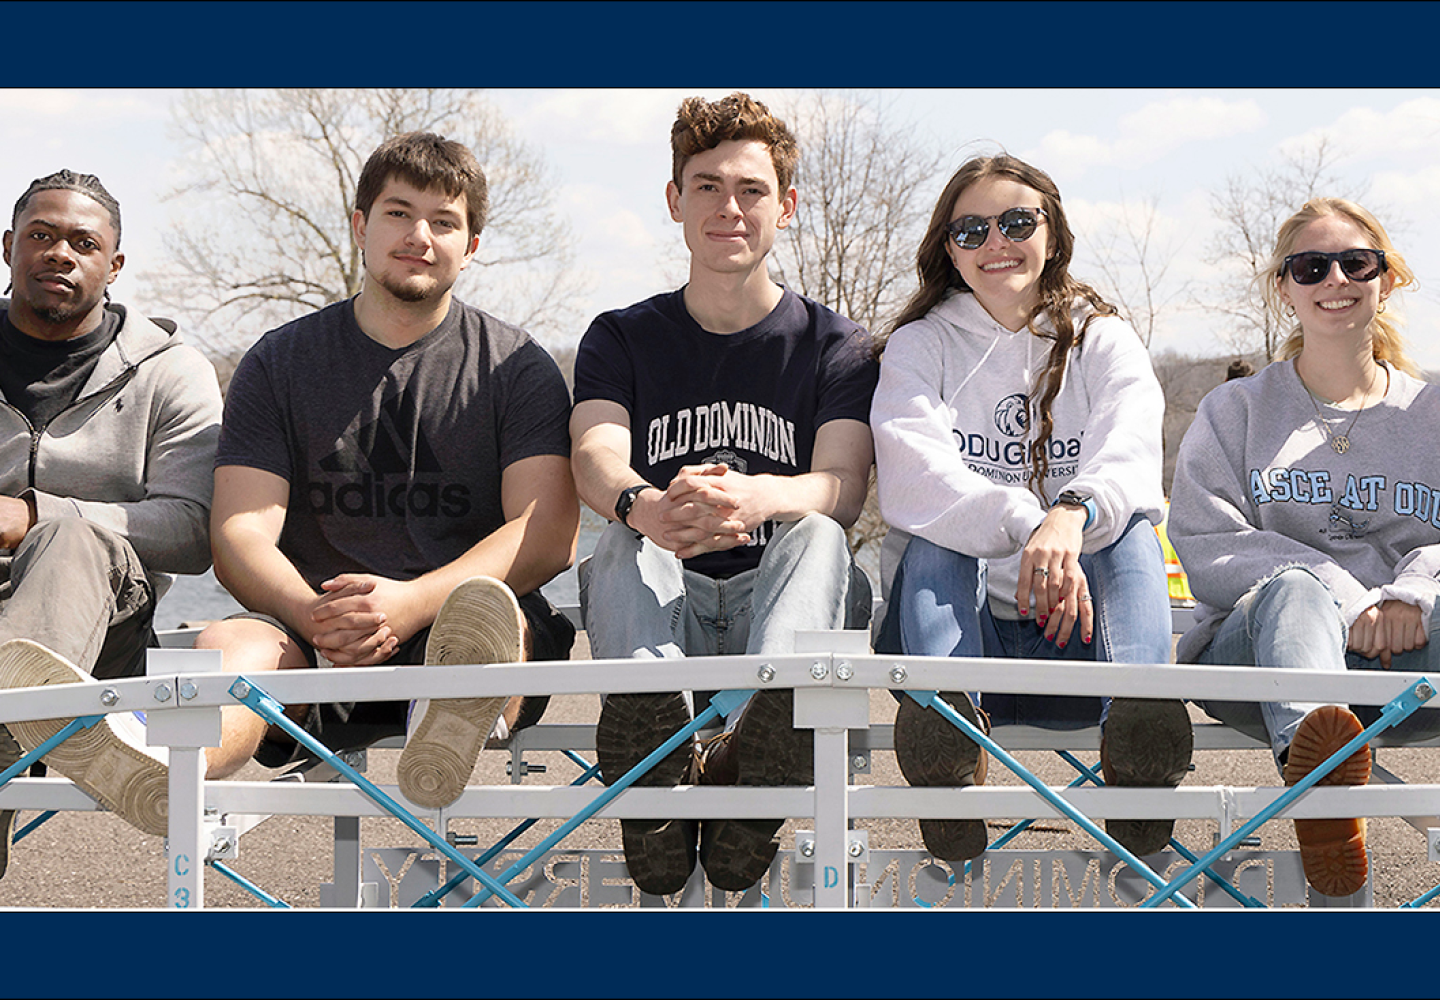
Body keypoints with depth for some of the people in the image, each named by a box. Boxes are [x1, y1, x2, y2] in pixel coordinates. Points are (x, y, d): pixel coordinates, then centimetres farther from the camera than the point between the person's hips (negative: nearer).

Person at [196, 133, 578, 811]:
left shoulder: (516, 366, 11)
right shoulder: (279, 363, 13)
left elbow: (549, 533, -3)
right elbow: (241, 535, 2)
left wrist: (411, 602, -20)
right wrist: (317, 618, -21)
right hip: (313, 640, 1)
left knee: (492, 612, -35)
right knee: (230, 645, -32)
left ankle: (450, 733, -70)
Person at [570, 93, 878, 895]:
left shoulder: (835, 346, 11)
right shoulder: (624, 339, 14)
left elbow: (843, 488, -8)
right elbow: (595, 459, -7)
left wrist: (754, 496, -33)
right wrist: (647, 508, -34)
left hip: (778, 593, -1)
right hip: (664, 602, 1)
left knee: (818, 535, -32)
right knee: (627, 540, -31)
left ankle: (754, 742, -57)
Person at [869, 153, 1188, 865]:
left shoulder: (1103, 341, 10)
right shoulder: (919, 346, 7)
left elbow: (1131, 456, -13)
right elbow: (912, 473, -15)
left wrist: (1072, 512, -38)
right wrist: (1026, 524, -35)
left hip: (1075, 625, 1)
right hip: (961, 620, 0)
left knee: (1130, 528, -25)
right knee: (936, 535, -27)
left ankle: (1138, 701, -53)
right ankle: (943, 709, -56)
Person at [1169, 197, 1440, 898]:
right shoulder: (1235, 410, 17)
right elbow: (1206, 545, 1)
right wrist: (1340, 602, -14)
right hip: (1253, 650, -1)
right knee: (1292, 587, -38)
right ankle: (1309, 752, -69)